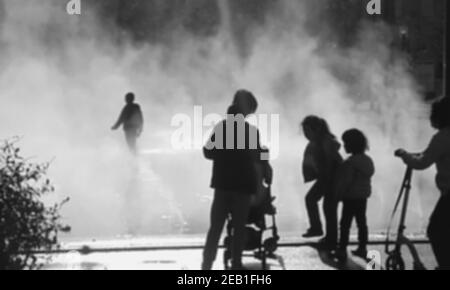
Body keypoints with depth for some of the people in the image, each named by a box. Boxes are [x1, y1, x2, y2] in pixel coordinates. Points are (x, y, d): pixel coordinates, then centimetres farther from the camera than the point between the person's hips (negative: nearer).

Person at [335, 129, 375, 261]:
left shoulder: (350, 162, -20)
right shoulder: (367, 160, 8)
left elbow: (346, 181, -21)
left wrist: (338, 194, -11)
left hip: (351, 197, -8)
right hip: (363, 196, 8)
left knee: (345, 223, -2)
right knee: (361, 222, 14)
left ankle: (342, 250, -1)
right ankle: (362, 248, 19)